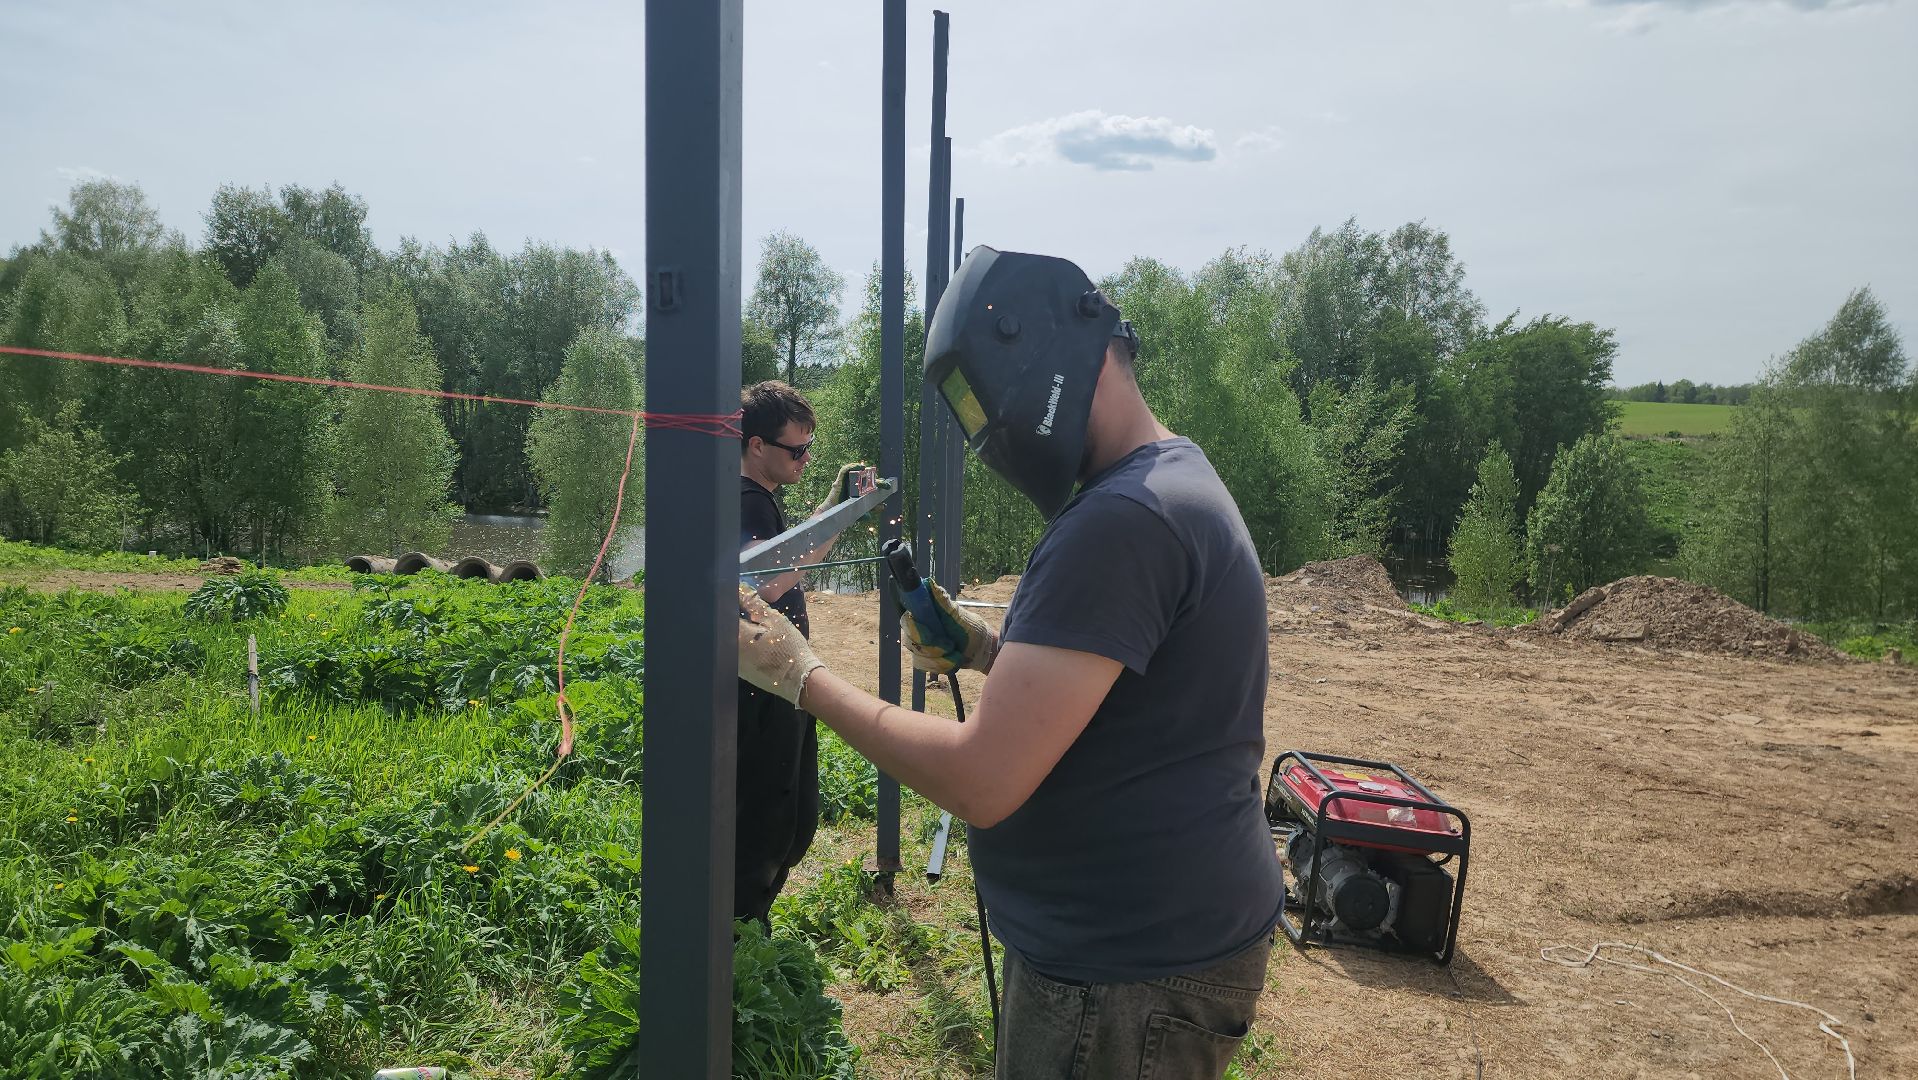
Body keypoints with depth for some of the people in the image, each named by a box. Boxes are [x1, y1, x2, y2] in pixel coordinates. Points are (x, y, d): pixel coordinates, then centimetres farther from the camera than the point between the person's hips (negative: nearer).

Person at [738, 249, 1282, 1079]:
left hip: (1131, 978, -10)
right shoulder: (1174, 480, 8)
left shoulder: (1122, 520, -26)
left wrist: (801, 677, -16)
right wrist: (983, 649, 3)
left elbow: (982, 782, -28)